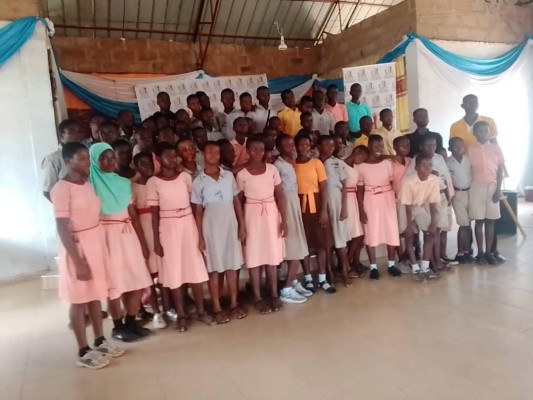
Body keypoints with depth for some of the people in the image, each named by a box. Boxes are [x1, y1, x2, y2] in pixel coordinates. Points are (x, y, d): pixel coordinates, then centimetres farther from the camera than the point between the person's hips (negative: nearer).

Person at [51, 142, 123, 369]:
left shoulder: (88, 185, 8)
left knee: (95, 295, 15)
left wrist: (99, 248, 10)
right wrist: (78, 261, -19)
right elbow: (62, 229, -18)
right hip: (77, 247, -7)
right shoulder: (62, 189, -16)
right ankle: (84, 352, 17)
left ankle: (100, 342, 29)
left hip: (96, 244, 7)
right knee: (79, 300, 4)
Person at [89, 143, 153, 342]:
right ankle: (118, 326, 18)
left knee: (138, 280, 6)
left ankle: (131, 322, 22)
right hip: (107, 236, -5)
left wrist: (143, 242, 10)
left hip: (128, 235, 5)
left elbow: (133, 214, 10)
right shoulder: (91, 185, -6)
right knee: (115, 283, 2)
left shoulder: (123, 183, 9)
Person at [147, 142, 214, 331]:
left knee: (196, 268, 5)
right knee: (174, 271, 5)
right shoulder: (153, 182, -4)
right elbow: (155, 213, -3)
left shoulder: (185, 177, 2)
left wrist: (200, 230, -1)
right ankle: (181, 315, 18)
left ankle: (201, 311, 20)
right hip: (168, 229, -2)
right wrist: (156, 241, -5)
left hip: (188, 225, 2)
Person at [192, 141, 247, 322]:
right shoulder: (198, 181, -1)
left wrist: (242, 225, 2)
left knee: (233, 265, 7)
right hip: (211, 226, -2)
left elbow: (237, 202, 6)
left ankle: (234, 304, 20)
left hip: (230, 223, 2)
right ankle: (217, 308, 14)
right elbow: (198, 211, -1)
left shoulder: (229, 176, 5)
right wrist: (200, 236, -4)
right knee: (214, 267, 5)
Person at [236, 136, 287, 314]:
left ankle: (274, 295, 21)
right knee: (254, 256, 3)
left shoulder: (272, 169, 0)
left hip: (271, 214, 2)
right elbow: (238, 201, -2)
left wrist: (284, 219, -2)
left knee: (272, 254, 9)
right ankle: (258, 297, 15)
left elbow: (280, 196, 2)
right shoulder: (241, 174, -5)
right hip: (252, 215, -2)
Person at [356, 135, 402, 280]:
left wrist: (396, 200, -10)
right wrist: (361, 210, -7)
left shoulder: (388, 163, 1)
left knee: (391, 231, 6)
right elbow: (360, 190, -3)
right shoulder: (362, 166, -4)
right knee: (371, 234, 2)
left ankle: (391, 264, 21)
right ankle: (373, 267, 13)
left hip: (388, 201, 2)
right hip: (370, 202, -2)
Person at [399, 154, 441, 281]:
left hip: (423, 207, 4)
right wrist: (409, 224, -20)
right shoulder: (408, 181, -31)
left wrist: (433, 224, -15)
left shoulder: (435, 180, -22)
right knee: (409, 235, -9)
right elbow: (407, 205, -23)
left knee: (430, 234, -5)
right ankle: (416, 268, 1)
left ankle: (425, 268, 4)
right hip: (408, 208, -4)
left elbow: (433, 203, -14)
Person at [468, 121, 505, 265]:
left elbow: (500, 169, 3)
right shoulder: (470, 149, 1)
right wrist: (468, 186, -5)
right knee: (479, 220, 3)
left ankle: (489, 252, 11)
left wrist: (498, 189, -5)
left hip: (492, 186, 1)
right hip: (477, 187, -1)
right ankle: (480, 252, 9)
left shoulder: (496, 148, 3)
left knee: (490, 221, 5)